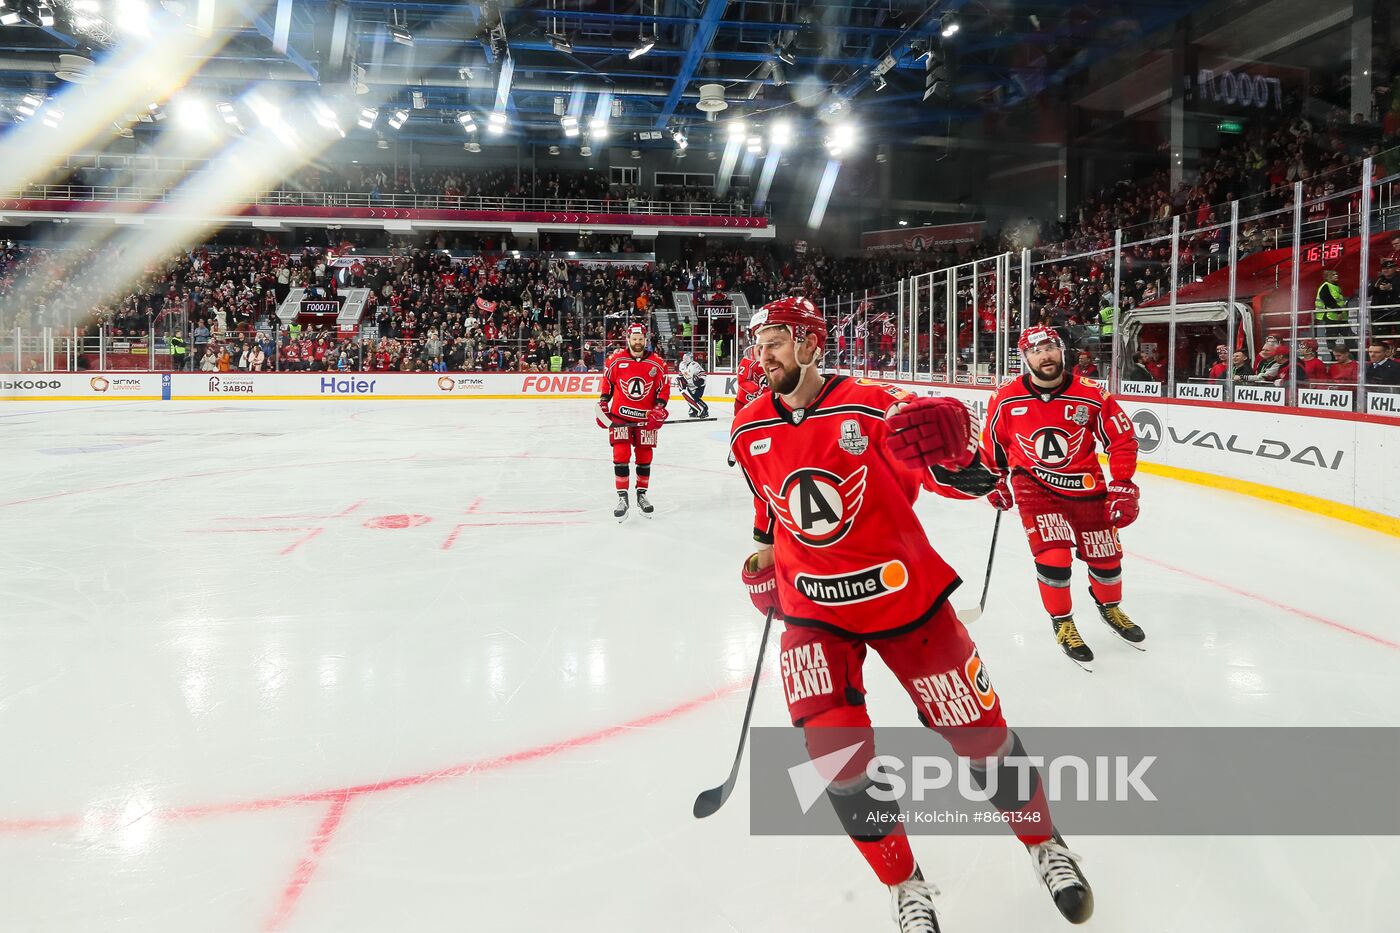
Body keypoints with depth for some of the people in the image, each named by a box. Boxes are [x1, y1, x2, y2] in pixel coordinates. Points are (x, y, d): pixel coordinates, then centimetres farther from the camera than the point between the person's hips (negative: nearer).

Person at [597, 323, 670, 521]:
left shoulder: (657, 363, -4)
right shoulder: (616, 360, -5)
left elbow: (664, 388, 2)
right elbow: (606, 383, 6)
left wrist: (659, 410, -9)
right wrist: (603, 405, 4)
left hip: (645, 418, 1)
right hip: (620, 415, -1)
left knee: (644, 457, 9)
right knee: (621, 455, -9)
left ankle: (641, 494, 25)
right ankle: (622, 497, -2)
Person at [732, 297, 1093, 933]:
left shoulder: (870, 405, -16)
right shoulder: (750, 432, -1)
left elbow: (964, 474, -18)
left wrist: (956, 455, -39)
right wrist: (765, 551, 24)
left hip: (904, 593, -2)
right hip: (813, 609, 3)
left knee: (979, 730, 6)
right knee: (837, 754, -9)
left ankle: (1045, 844, 35)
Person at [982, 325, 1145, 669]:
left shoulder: (1092, 395, -13)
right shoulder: (1006, 398, -11)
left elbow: (1123, 440, -3)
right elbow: (993, 441, 6)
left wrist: (1122, 488, -8)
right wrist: (999, 482, 12)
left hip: (1084, 485, 2)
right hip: (1033, 485, -1)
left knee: (1106, 557, 8)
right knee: (1053, 556, -17)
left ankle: (1109, 607, 43)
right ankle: (1062, 622, 10)